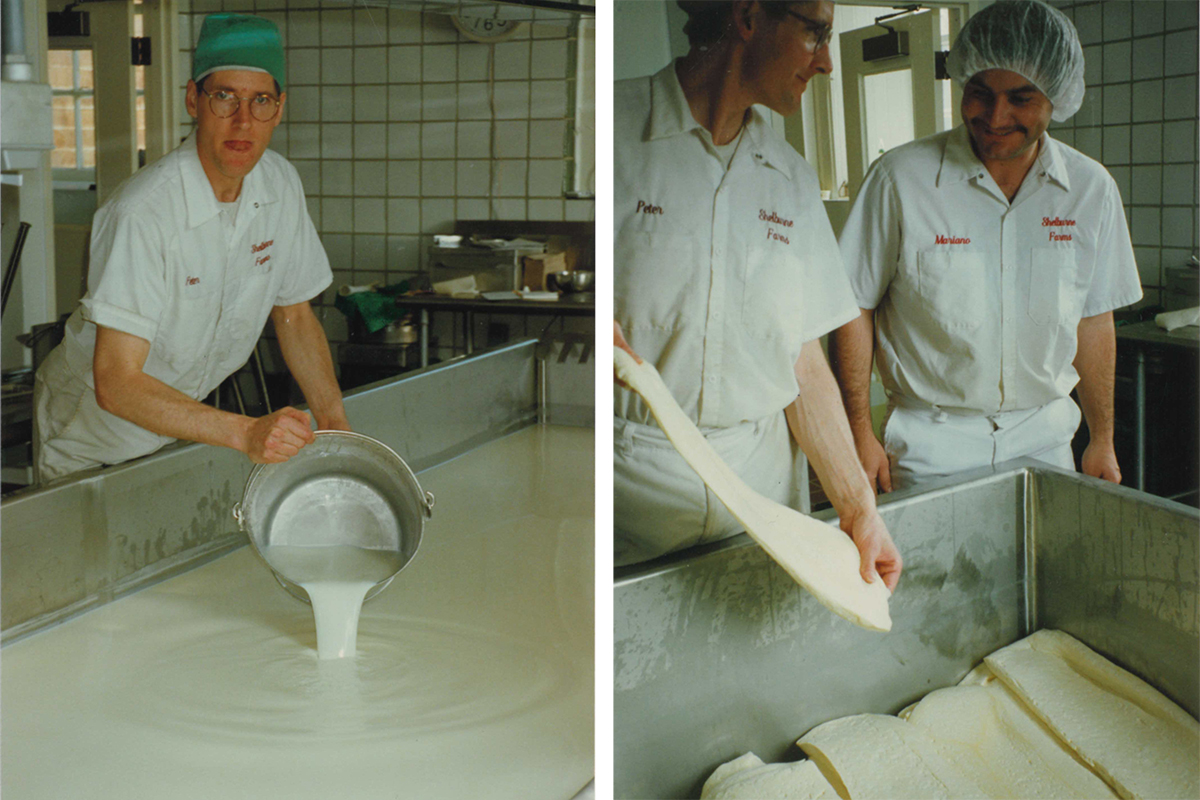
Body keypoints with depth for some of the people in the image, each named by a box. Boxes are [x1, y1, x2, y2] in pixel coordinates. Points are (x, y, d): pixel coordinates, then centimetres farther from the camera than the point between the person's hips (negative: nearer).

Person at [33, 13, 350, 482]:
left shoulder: (280, 184, -11)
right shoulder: (143, 213, -32)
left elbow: (294, 314, 3)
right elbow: (115, 384, -36)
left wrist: (335, 425, -10)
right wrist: (246, 433, -46)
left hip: (183, 419, 5)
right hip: (91, 436, -5)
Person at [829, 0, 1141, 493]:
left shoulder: (1091, 190, 1)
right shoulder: (901, 178, -11)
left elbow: (1093, 323, 10)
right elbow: (854, 308, -6)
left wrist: (1101, 440, 13)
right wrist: (860, 435, -8)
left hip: (1043, 438, 3)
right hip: (931, 444, -3)